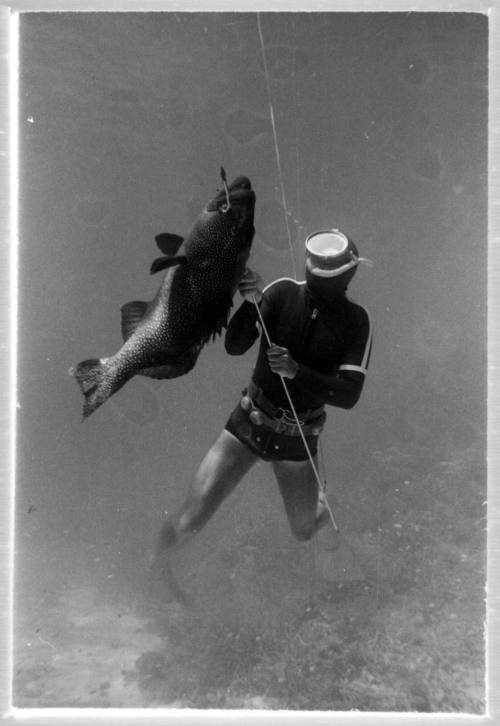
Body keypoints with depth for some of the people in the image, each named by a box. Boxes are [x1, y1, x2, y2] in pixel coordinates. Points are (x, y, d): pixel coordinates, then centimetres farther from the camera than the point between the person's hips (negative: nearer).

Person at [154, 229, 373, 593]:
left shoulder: (356, 321, -10)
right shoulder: (283, 292, -11)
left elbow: (350, 394, -17)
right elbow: (234, 346, -16)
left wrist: (296, 371, -30)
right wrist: (250, 302, -34)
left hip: (298, 437, 1)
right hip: (249, 423, 0)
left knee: (304, 532, 16)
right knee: (189, 522, -4)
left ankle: (316, 493, 53)